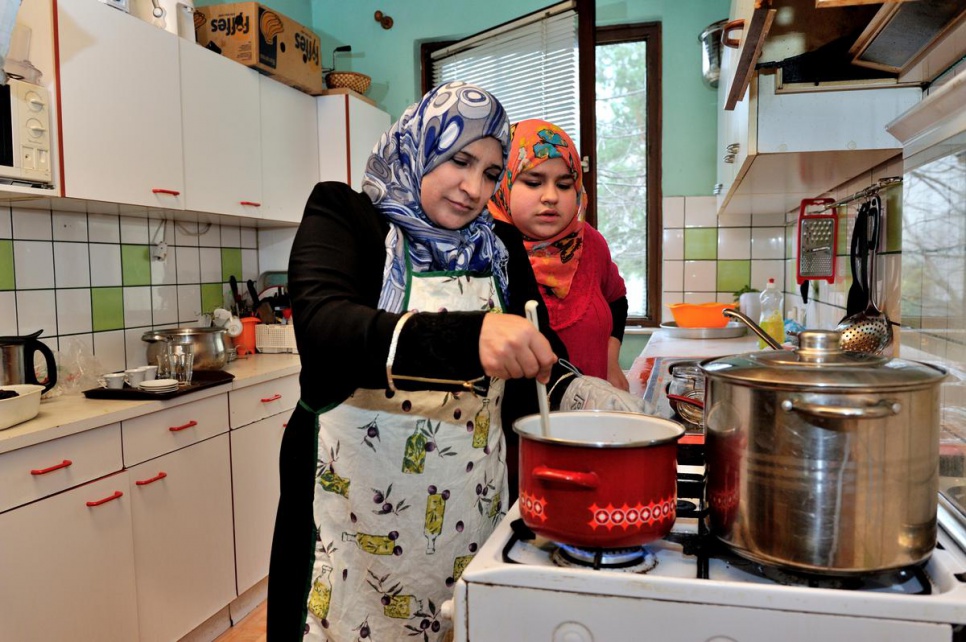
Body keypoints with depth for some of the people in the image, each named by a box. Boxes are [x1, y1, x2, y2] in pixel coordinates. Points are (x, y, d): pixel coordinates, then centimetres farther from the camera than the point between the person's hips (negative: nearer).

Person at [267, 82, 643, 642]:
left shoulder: (500, 247, 8)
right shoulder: (344, 214, -5)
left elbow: (541, 354, 10)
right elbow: (323, 329, -23)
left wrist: (575, 392, -13)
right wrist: (467, 336, -38)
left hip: (473, 507, 4)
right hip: (361, 506, -3)